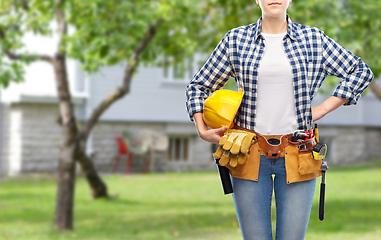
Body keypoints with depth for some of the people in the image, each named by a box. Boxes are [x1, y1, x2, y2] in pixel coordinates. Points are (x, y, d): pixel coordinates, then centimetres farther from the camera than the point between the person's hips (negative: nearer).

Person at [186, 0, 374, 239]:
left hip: (296, 156, 0)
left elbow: (361, 71, 11)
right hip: (249, 156, 0)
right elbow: (198, 87, 13)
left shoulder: (314, 39, 4)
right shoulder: (236, 40, 4)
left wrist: (324, 108, 3)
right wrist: (203, 131, 0)